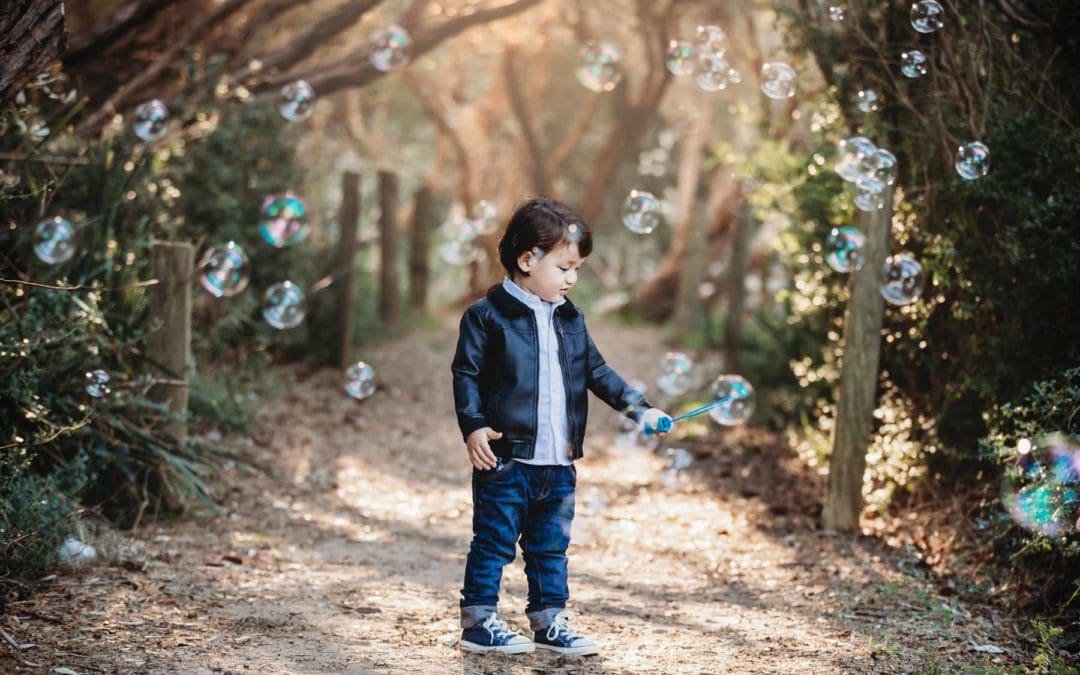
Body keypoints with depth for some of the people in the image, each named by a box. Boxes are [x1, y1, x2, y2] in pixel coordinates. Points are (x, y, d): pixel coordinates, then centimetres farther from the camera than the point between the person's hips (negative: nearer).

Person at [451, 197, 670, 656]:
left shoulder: (571, 320, 12)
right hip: (506, 458, -6)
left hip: (559, 463, 6)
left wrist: (638, 408, 11)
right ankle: (478, 622, 10)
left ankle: (549, 622, 21)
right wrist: (474, 426, -18)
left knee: (551, 546, 13)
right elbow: (466, 374, -8)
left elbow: (596, 371, 19)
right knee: (494, 542, 0)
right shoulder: (487, 315, -7)